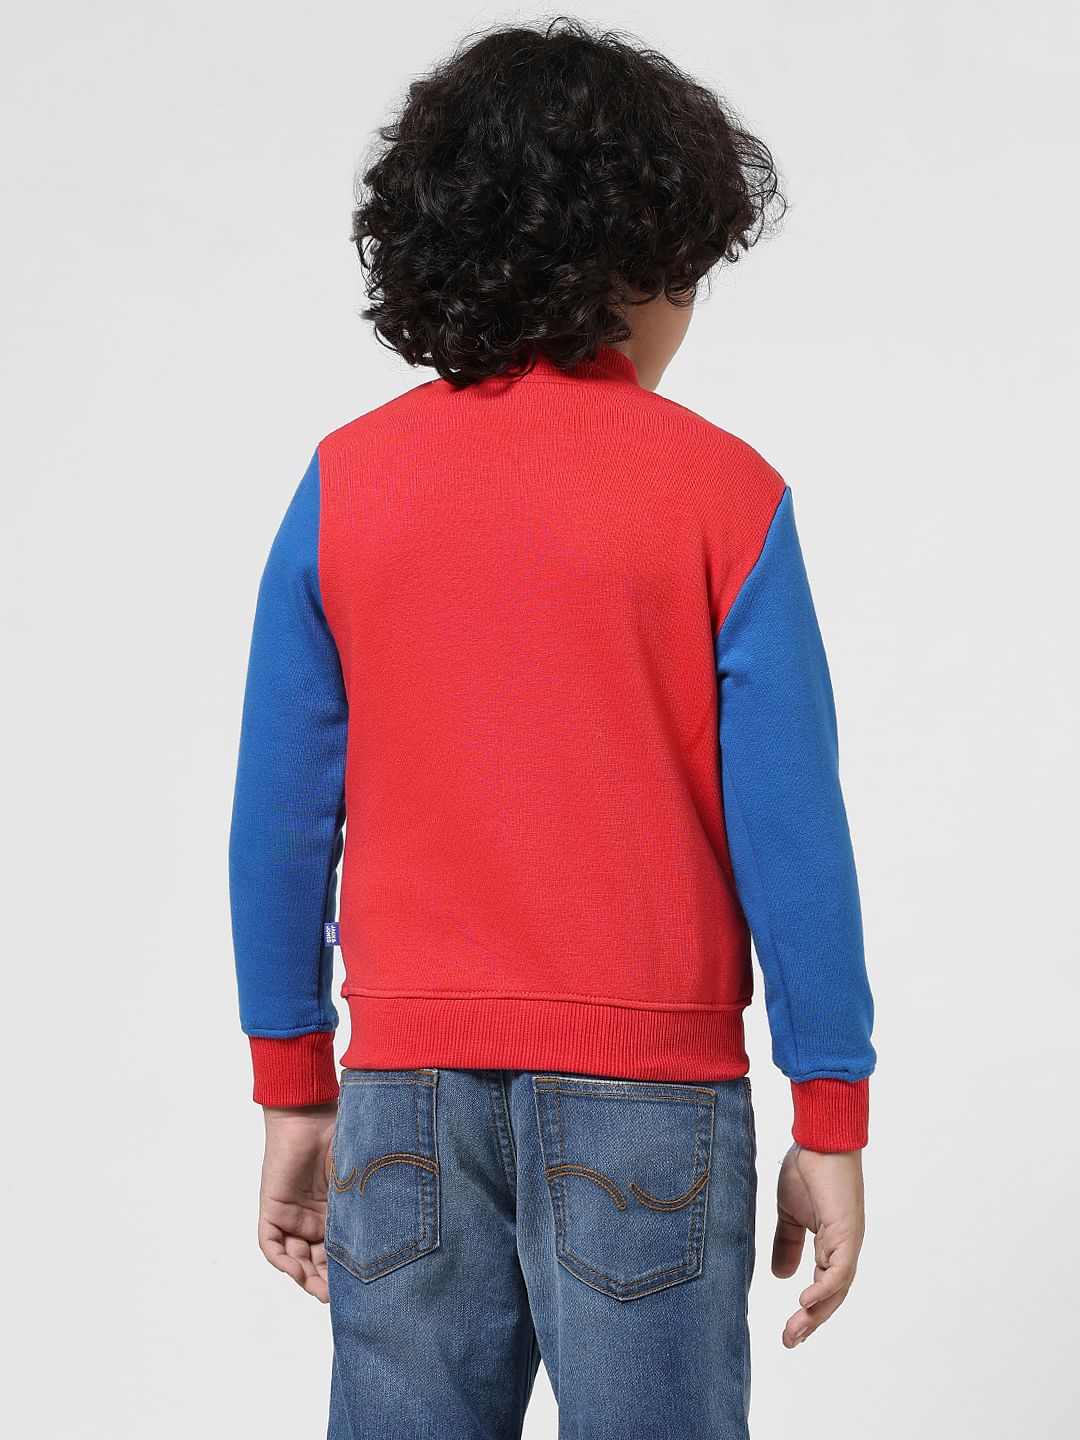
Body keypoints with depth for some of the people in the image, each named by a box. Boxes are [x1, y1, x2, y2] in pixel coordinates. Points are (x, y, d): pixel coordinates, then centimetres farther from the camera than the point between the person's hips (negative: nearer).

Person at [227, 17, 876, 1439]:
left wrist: (293, 1096, 11)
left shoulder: (346, 482, 1)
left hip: (408, 1088, 3)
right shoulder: (719, 493, -7)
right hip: (643, 1089, -2)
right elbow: (788, 830, -7)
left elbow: (280, 822, 2)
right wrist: (830, 1122, 1)